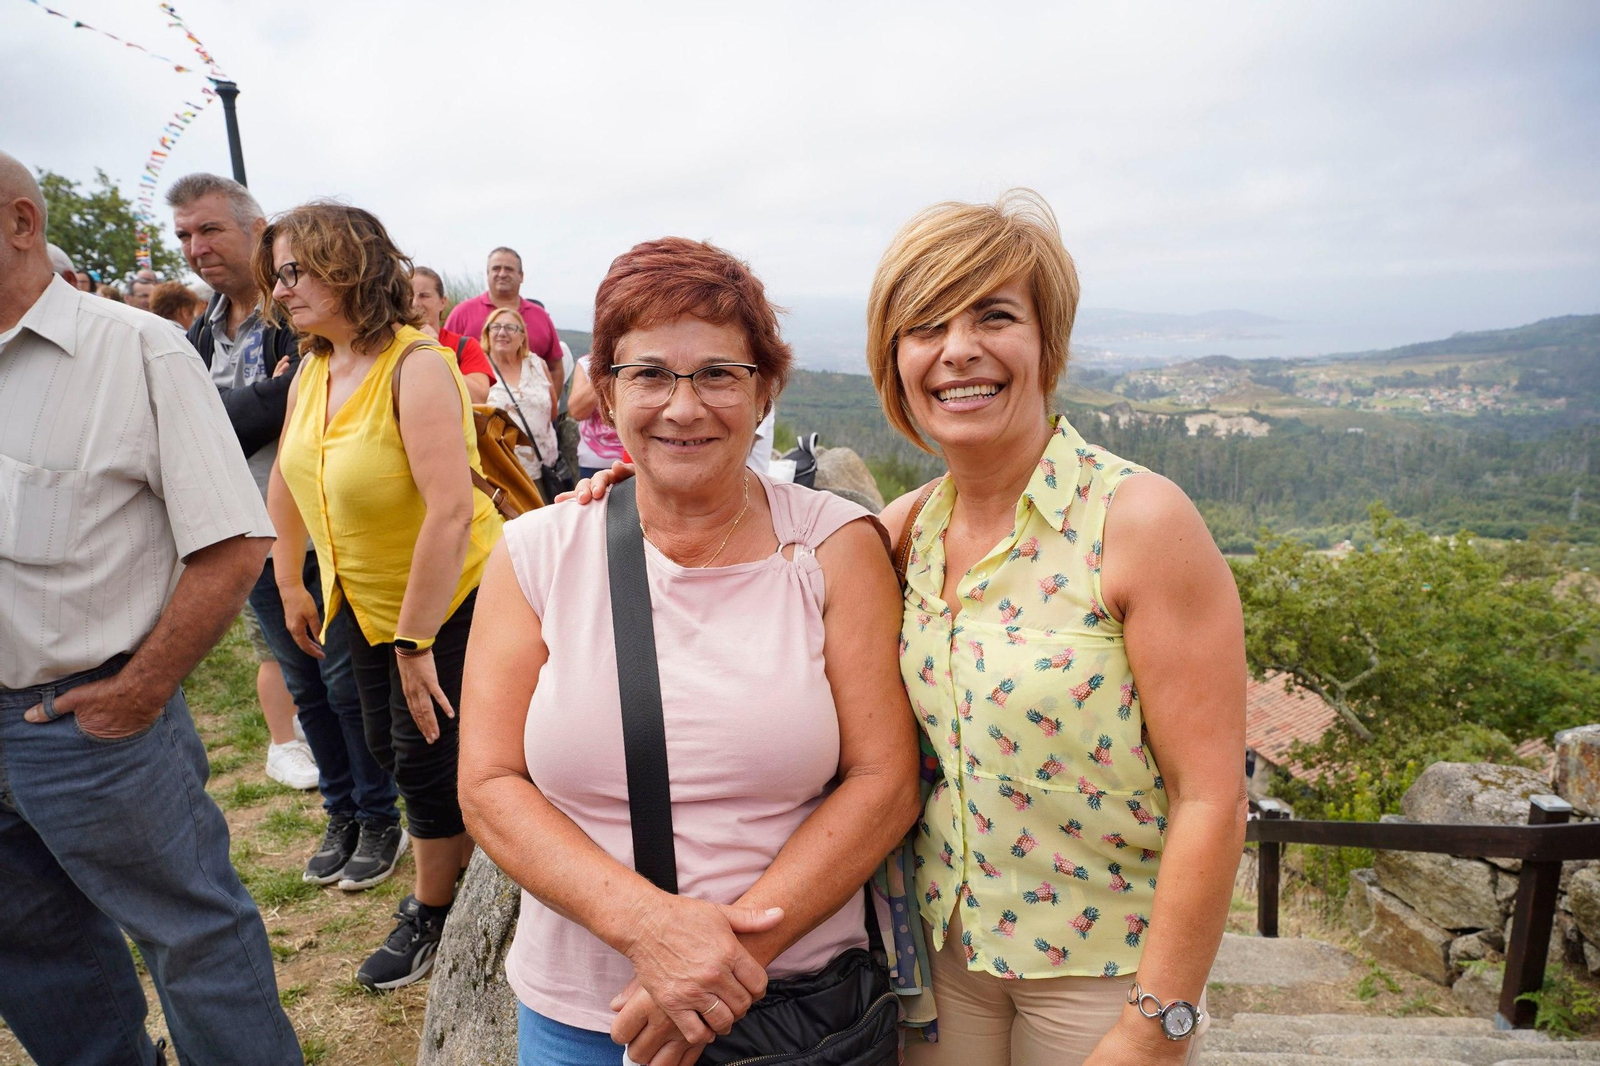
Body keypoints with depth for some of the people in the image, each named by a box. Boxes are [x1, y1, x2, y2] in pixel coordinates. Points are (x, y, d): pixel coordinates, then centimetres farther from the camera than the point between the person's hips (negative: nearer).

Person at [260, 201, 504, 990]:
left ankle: (432, 912, 28)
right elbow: (287, 479, 14)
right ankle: (460, 864, 42)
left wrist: (417, 642, -28)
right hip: (363, 600, 8)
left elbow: (452, 511, -32)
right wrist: (291, 584, 14)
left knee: (427, 761, 4)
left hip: (451, 599, -8)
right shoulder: (312, 371, 1)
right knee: (389, 746, 18)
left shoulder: (417, 368, -24)